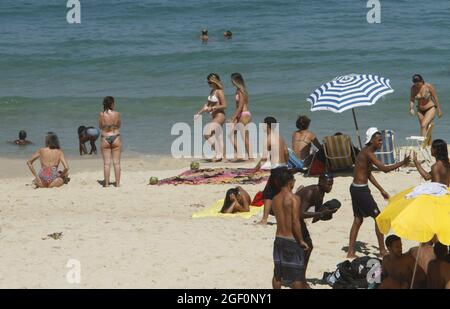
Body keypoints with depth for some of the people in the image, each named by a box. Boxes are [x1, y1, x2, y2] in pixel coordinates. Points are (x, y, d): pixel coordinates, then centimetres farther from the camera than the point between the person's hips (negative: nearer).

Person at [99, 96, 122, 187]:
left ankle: (106, 183, 4)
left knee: (106, 163, 4)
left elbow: (100, 126, 5)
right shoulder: (116, 114, -9)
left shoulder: (101, 115, -7)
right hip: (116, 137, -1)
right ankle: (117, 183, 8)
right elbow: (119, 125, 4)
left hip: (105, 138, 1)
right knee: (116, 162, 7)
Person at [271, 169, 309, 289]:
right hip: (292, 240, -6)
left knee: (277, 272, 14)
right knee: (297, 274, 2)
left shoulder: (276, 199, 4)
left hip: (278, 238, 6)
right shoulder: (294, 198, -16)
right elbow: (295, 222, -21)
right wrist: (301, 241, -13)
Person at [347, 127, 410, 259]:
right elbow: (384, 169, -28)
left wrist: (382, 190, 23)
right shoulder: (368, 153, -18)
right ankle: (382, 250, 5)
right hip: (361, 190, -10)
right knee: (378, 217, -1)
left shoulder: (365, 152, 13)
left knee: (358, 220, 13)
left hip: (356, 189, 10)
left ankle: (351, 252, 14)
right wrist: (402, 163, -27)